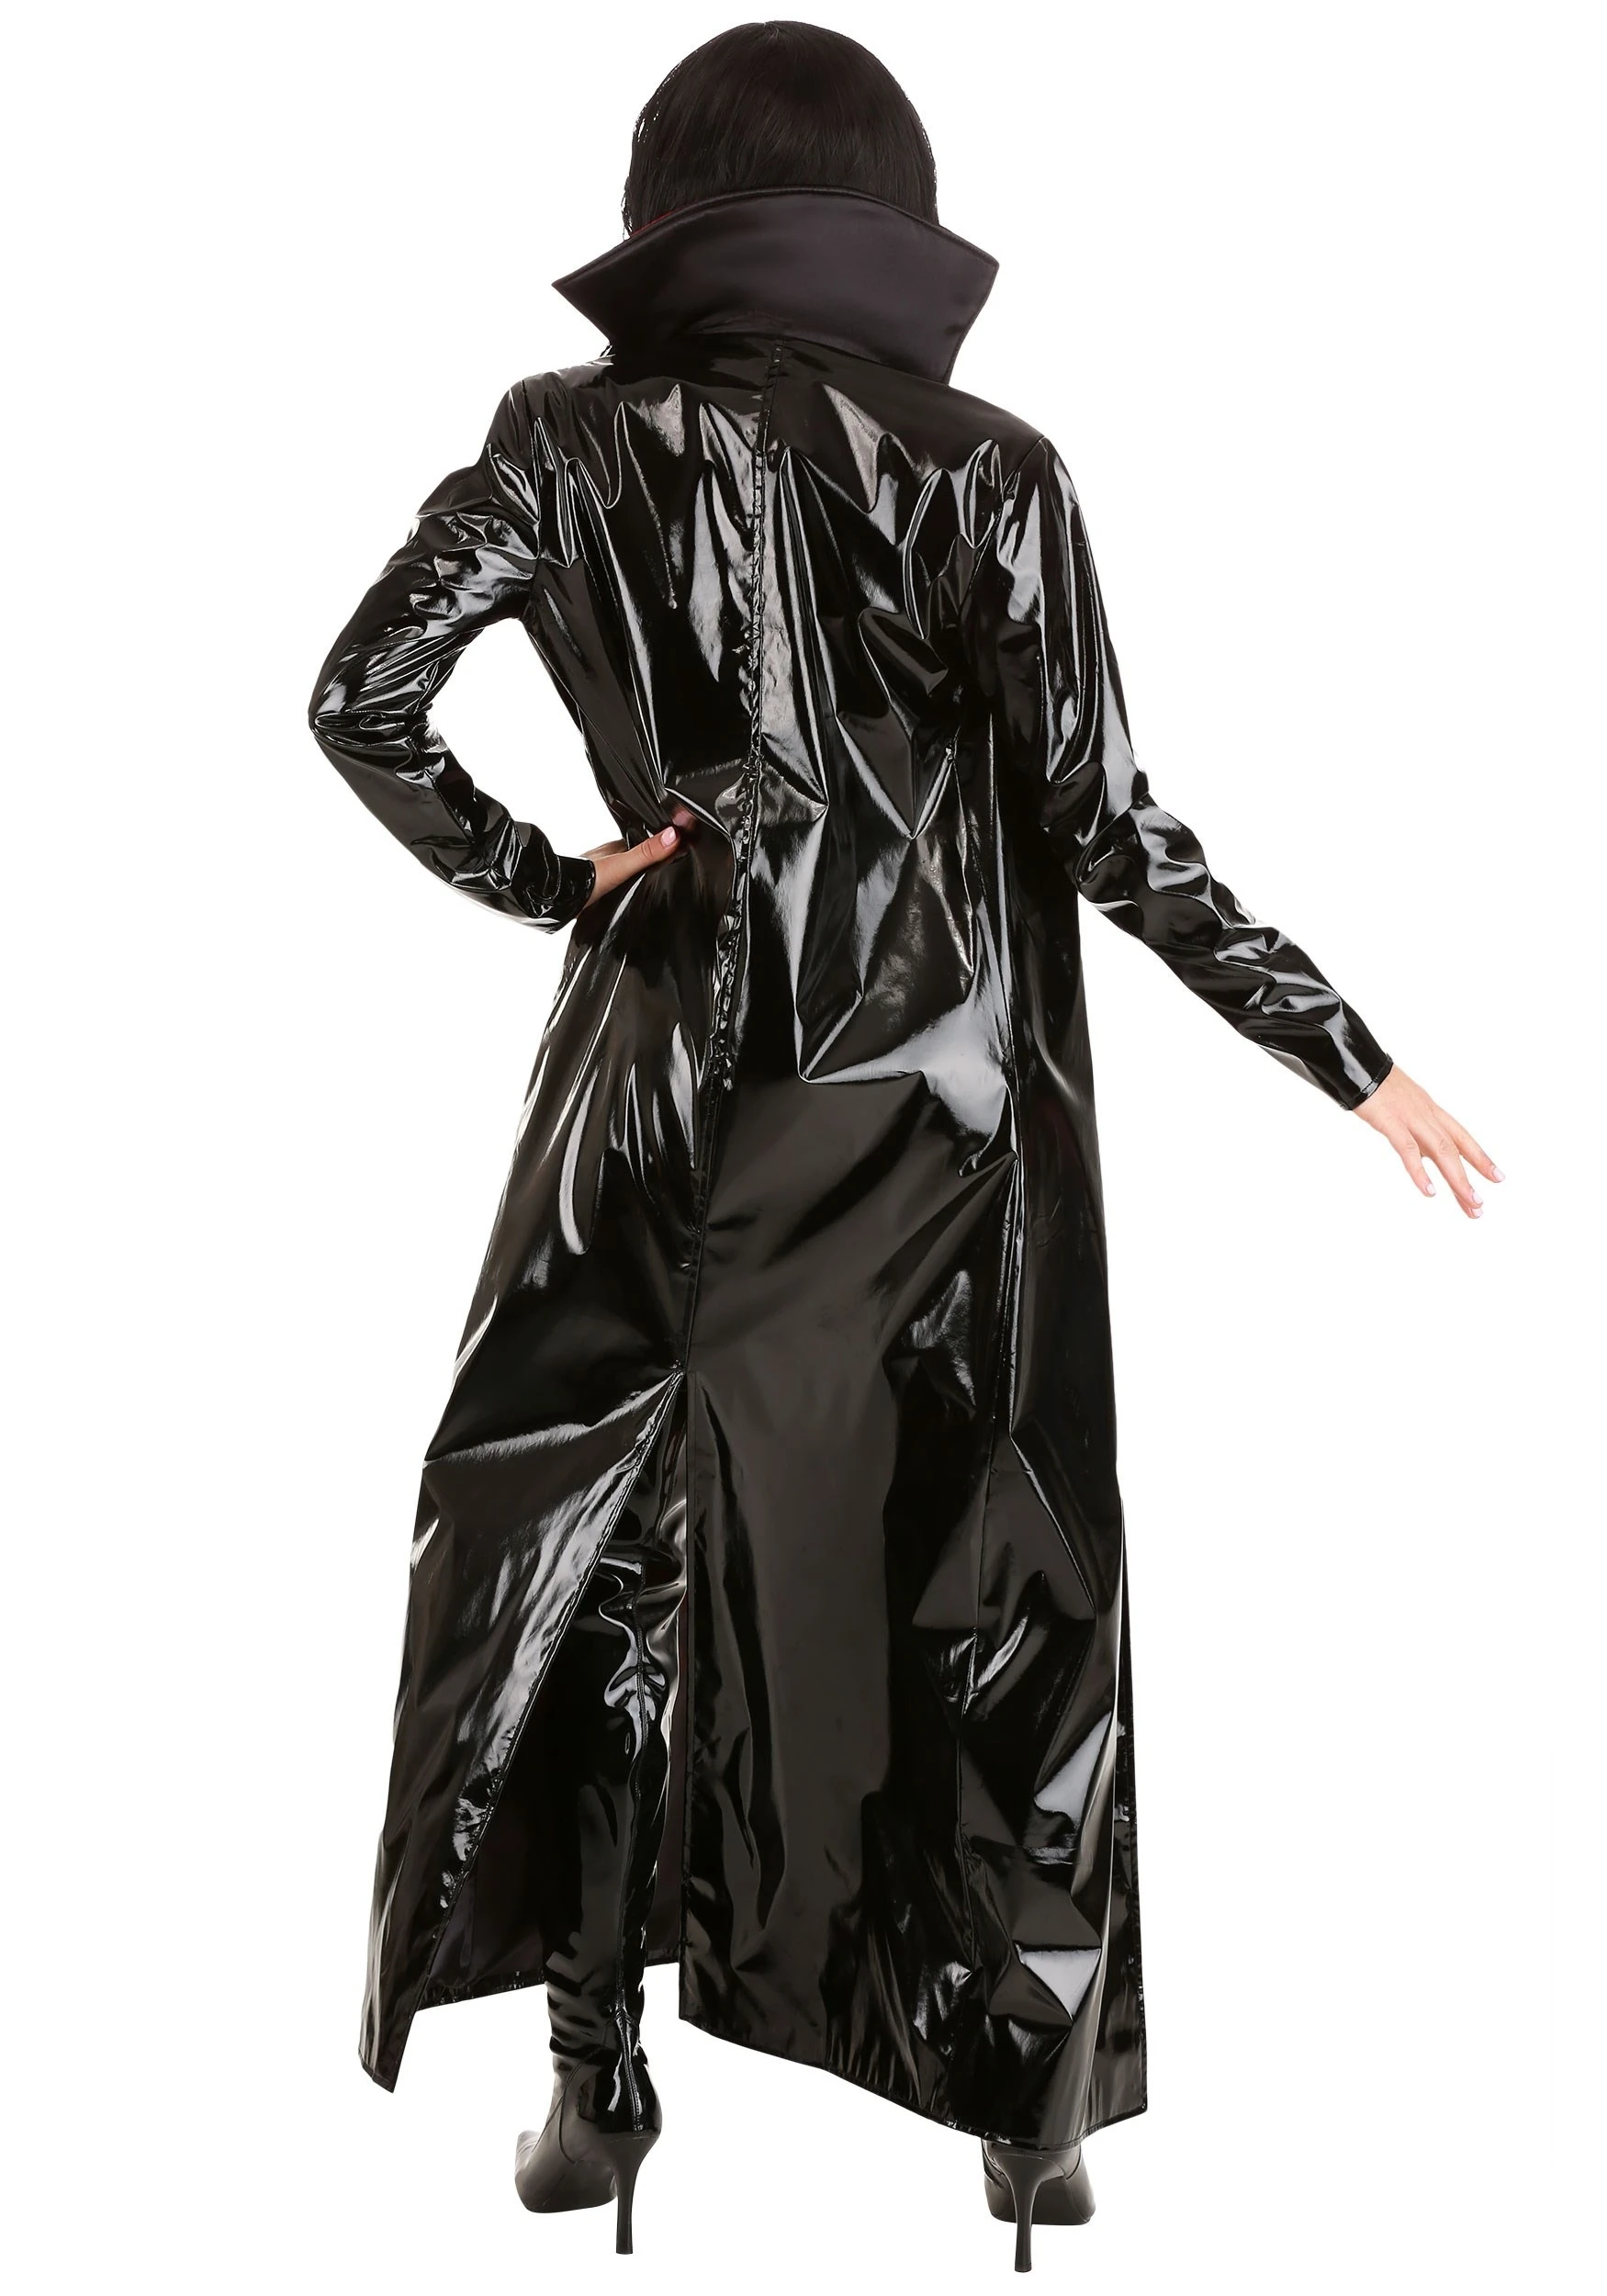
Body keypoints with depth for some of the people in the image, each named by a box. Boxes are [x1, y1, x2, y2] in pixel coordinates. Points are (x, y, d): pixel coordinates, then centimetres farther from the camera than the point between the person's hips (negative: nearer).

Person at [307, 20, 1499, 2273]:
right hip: (942, 1090, 0)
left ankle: (601, 2081, 18)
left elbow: (361, 699, -9)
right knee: (986, 1567, 10)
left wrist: (541, 880, 4)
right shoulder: (989, 471, -7)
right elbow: (1113, 832, -10)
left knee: (608, 1538, 14)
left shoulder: (571, 444, -4)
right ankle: (1032, 2109, 17)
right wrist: (1352, 1057, -3)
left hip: (676, 1068, 1)